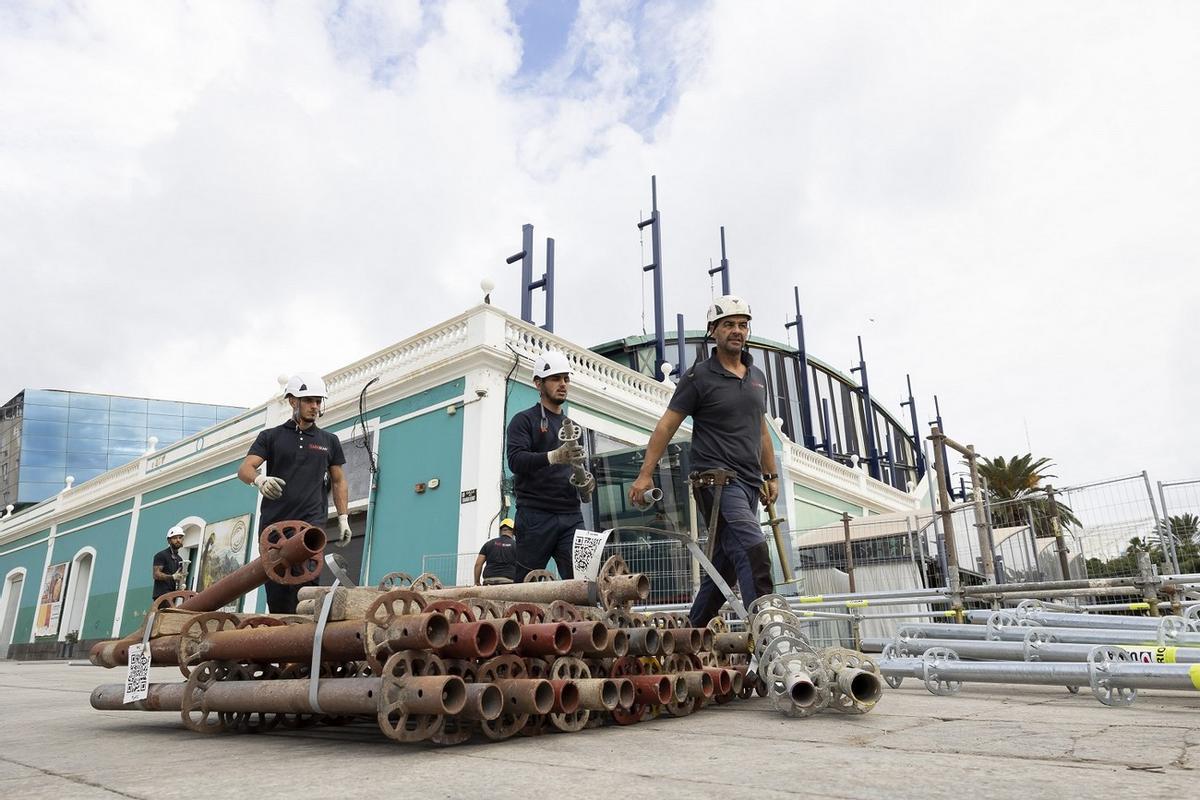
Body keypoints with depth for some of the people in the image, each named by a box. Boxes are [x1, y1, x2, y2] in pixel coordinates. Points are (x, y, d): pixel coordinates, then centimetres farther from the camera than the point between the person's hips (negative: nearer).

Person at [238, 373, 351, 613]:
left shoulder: (329, 441, 17)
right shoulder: (270, 437, 12)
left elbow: (338, 482, 20)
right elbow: (244, 469, -1)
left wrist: (343, 517, 10)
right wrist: (259, 479, -24)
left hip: (311, 521, 0)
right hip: (273, 523, 1)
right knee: (276, 593, 2)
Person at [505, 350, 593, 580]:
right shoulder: (524, 420, 5)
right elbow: (515, 460, -12)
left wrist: (587, 484, 9)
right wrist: (554, 457, -27)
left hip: (571, 516, 5)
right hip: (535, 516, -5)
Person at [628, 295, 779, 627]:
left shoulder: (757, 377, 17)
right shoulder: (699, 376, -2)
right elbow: (667, 425, -3)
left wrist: (771, 476, 22)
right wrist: (645, 474, -9)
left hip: (749, 483, 7)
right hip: (716, 478, -7)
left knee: (724, 564, 10)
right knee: (754, 551, -21)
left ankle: (691, 631, 23)